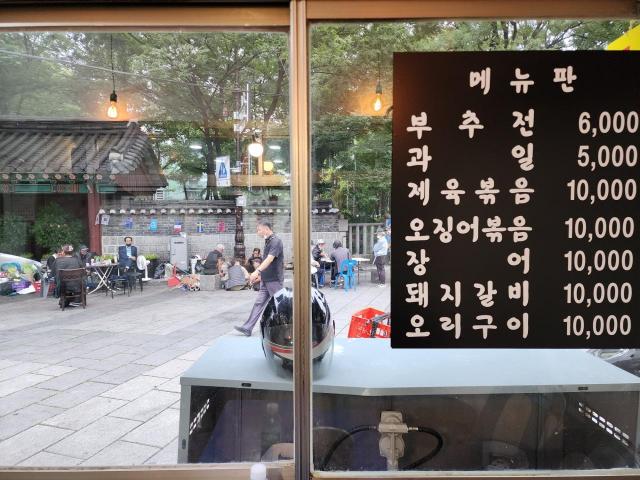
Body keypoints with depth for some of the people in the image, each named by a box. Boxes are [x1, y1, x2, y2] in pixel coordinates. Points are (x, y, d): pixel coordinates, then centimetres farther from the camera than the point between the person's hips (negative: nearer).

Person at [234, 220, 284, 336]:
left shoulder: (276, 241, -17)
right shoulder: (268, 241, 12)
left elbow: (270, 259, -30)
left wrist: (257, 271, -40)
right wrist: (261, 274, 24)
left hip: (275, 279, -9)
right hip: (266, 279, 9)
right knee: (259, 303, 7)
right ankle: (247, 328, 7)